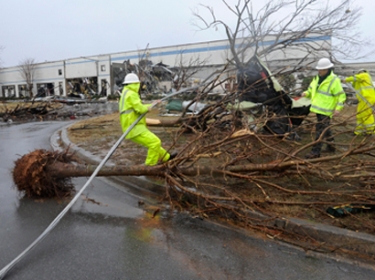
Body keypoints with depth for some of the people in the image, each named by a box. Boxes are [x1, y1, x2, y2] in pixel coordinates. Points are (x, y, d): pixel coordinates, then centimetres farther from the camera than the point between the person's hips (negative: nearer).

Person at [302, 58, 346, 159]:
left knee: (320, 130, -9)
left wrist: (338, 108, -20)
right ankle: (331, 146, 34)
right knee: (325, 128, 18)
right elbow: (311, 90, 19)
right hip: (318, 108, 8)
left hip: (325, 111, -8)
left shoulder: (334, 80, -12)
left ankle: (315, 152, -7)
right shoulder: (317, 78, 9)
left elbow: (341, 96, -10)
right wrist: (306, 93, -4)